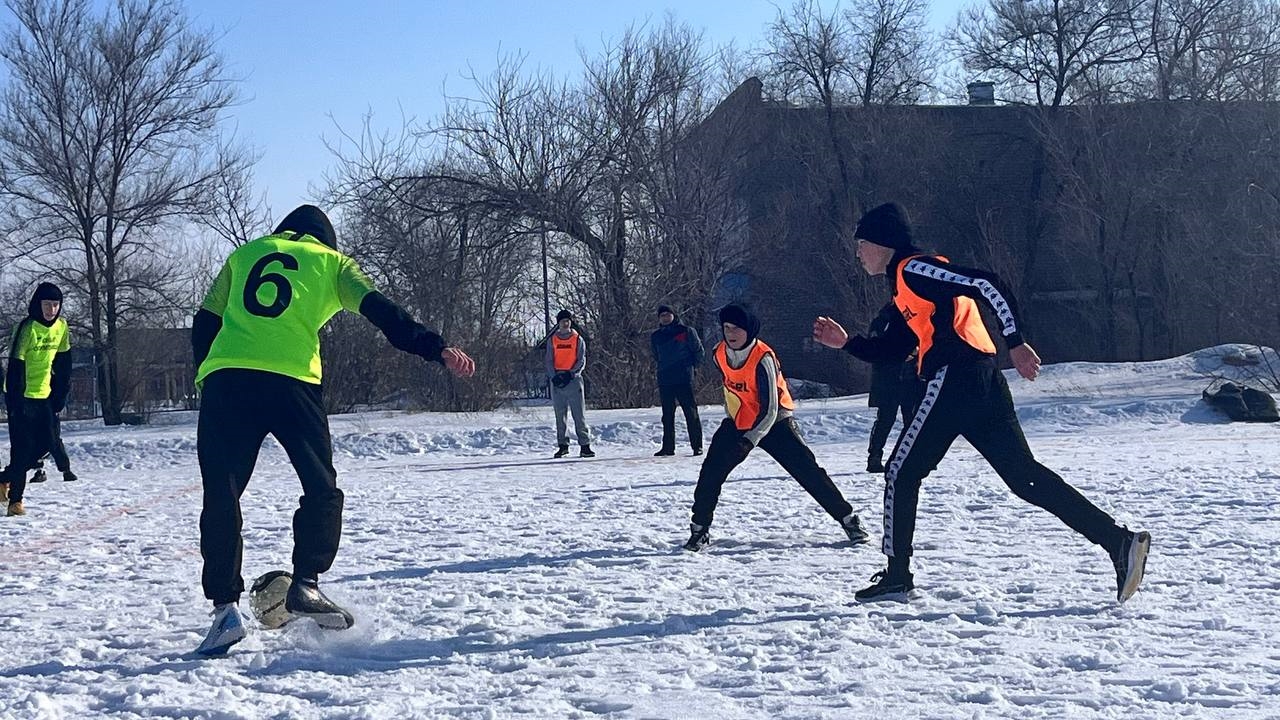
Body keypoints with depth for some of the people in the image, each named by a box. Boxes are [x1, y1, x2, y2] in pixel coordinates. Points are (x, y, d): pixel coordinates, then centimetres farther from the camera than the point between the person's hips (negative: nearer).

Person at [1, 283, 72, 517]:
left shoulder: (61, 327, 1)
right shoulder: (27, 328, -19)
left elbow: (63, 363, 10)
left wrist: (61, 395, 8)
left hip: (43, 395, 6)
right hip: (22, 396, -6)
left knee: (45, 444, 5)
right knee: (22, 447, -7)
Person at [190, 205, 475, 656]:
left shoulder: (243, 255, 29)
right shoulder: (331, 261, 21)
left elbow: (204, 324, 24)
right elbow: (381, 312, 7)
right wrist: (436, 349, 1)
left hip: (223, 378, 3)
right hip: (291, 380, -2)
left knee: (221, 497, 8)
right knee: (322, 489, 13)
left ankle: (225, 608, 2)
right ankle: (306, 584, 1)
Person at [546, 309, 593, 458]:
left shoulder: (578, 339, 6)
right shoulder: (552, 340, 10)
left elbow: (581, 361, 1)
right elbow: (549, 361, 7)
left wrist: (570, 374, -13)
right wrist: (554, 376, -10)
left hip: (573, 379, -2)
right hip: (557, 381, 2)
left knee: (579, 414, -6)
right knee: (560, 415, 3)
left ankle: (585, 445, -7)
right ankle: (562, 445, 8)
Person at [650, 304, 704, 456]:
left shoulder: (686, 331, 0)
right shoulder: (655, 336, 12)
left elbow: (698, 351, 6)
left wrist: (690, 366, 4)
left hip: (684, 379, -4)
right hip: (664, 380, 4)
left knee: (691, 412, -5)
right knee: (667, 415, 7)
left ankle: (697, 445, -2)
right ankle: (668, 447, 13)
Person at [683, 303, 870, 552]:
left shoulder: (763, 359, -27)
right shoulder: (719, 354, -8)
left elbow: (770, 410, -28)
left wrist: (750, 439, -37)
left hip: (774, 422, -5)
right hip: (737, 422, 5)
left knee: (808, 471, -10)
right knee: (710, 473, -6)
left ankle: (849, 520, 1)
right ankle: (699, 530, 8)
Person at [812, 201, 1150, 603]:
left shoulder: (913, 268, -2)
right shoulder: (909, 286, 27)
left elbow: (985, 284, -14)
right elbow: (893, 350, 32)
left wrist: (1015, 342, -19)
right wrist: (847, 343, 25)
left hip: (954, 379, -9)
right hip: (983, 384, 9)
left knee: (901, 475, 3)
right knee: (1025, 477, 2)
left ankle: (896, 577, 7)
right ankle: (1119, 541, -7)